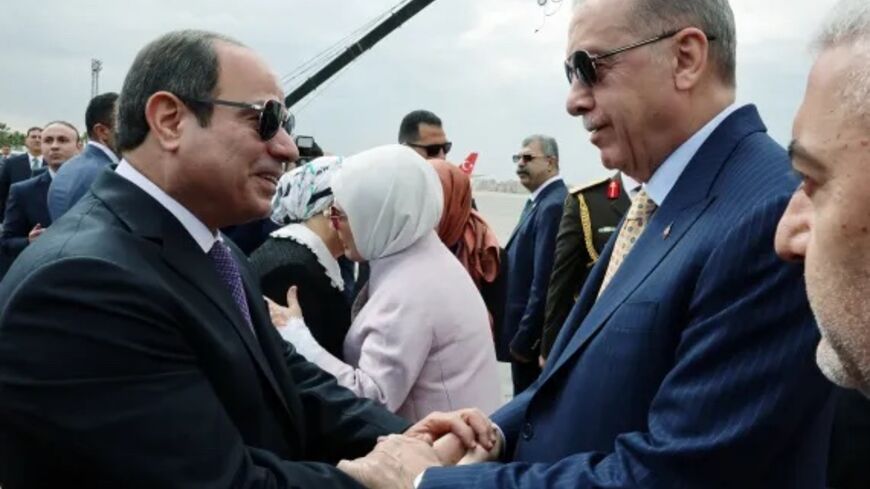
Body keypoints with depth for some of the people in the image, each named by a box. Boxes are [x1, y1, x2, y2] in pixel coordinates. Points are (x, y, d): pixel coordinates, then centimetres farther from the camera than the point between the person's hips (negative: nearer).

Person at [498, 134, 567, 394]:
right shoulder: (539, 202, 13)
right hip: (526, 333, 9)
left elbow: (544, 281, -23)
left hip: (535, 337, -9)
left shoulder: (554, 206, -19)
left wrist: (523, 339, -19)